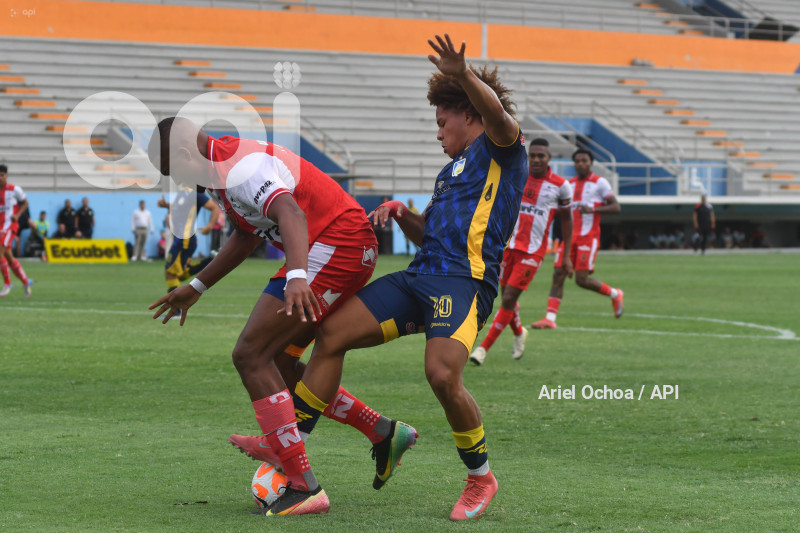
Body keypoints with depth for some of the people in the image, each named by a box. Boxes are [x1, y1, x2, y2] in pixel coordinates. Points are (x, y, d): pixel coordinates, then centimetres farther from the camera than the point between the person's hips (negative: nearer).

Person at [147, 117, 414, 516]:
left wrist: (297, 278, -53)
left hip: (334, 248, -11)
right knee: (277, 362, 17)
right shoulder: (222, 170, 16)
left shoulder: (239, 168, -18)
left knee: (250, 355, -11)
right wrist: (195, 288, 38)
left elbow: (290, 213, -37)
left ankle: (304, 487, -14)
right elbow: (247, 236, 32)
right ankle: (384, 434, 20)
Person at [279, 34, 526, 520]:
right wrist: (401, 213, 14)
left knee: (443, 375, -28)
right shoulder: (455, 168, 30)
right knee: (331, 334, 1)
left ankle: (481, 477, -5)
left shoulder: (501, 149, 3)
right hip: (419, 278, 9)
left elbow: (498, 116, -22)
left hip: (464, 281, -9)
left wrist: (463, 74, -39)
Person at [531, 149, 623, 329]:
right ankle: (550, 318, -10)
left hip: (588, 237, -5)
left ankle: (614, 294, 14)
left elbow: (616, 207, -6)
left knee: (582, 279, -12)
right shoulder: (569, 184, 16)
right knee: (558, 274, -7)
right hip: (570, 236, 6)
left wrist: (593, 209, -19)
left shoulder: (600, 183, -2)